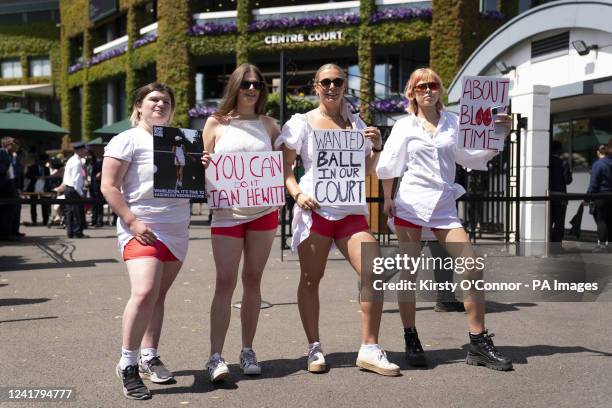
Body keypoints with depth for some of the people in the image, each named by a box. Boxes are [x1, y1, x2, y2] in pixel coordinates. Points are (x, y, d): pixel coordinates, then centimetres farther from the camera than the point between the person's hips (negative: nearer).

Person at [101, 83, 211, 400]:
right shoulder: (128, 140, 0)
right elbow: (109, 187, -6)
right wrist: (132, 222, -16)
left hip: (177, 229, 6)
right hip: (142, 229, -6)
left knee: (158, 295, 9)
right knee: (144, 293, -20)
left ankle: (149, 357, 21)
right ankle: (128, 365, -7)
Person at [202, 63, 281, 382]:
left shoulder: (268, 125, 10)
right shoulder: (216, 124, 5)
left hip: (263, 210, 2)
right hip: (227, 212, -2)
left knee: (252, 280, 7)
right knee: (225, 281, -9)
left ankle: (247, 351, 16)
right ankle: (216, 356, -7)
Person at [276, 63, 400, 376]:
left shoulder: (355, 123, 15)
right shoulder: (301, 122, 4)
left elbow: (365, 170, 20)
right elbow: (284, 165, 3)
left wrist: (376, 147, 3)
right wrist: (297, 194, -12)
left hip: (351, 210, 3)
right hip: (315, 209, -3)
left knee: (374, 274, -9)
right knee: (311, 279, 2)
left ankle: (369, 350, 1)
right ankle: (314, 349, 17)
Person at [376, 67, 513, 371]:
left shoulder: (453, 123, 12)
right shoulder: (405, 126, 8)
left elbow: (474, 157, 11)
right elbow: (388, 166, 10)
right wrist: (387, 198, 4)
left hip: (445, 207, 2)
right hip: (411, 204, -1)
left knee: (471, 269, -8)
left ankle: (479, 343, 1)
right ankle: (411, 341, 14)